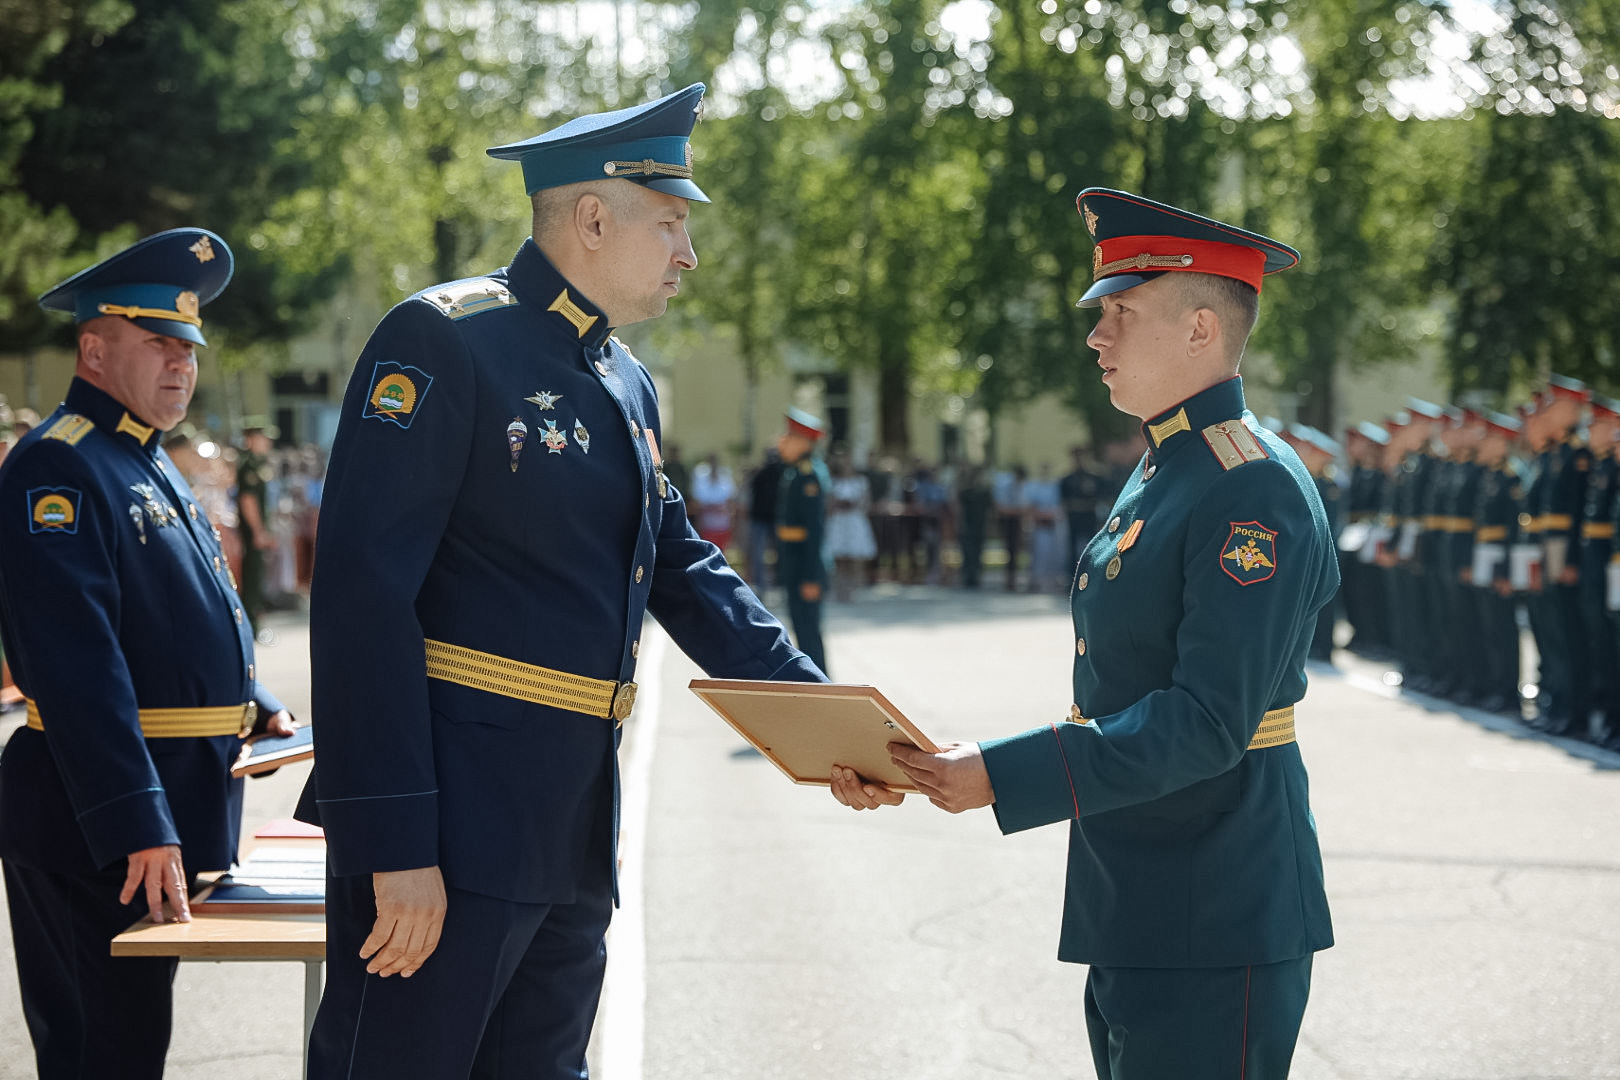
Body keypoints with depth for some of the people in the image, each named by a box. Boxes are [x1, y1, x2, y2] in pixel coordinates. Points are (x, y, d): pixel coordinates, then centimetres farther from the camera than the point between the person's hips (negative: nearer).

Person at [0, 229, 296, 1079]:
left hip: (173, 808, 10)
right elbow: (79, 670, -24)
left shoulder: (153, 468, 18)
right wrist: (138, 828, -28)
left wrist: (257, 707, 15)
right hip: (92, 820, -10)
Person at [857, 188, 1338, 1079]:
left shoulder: (1257, 491, -17)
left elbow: (1209, 723, -24)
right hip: (1134, 920, 10)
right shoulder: (1159, 476, 14)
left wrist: (1003, 776, -25)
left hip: (1215, 934, -10)